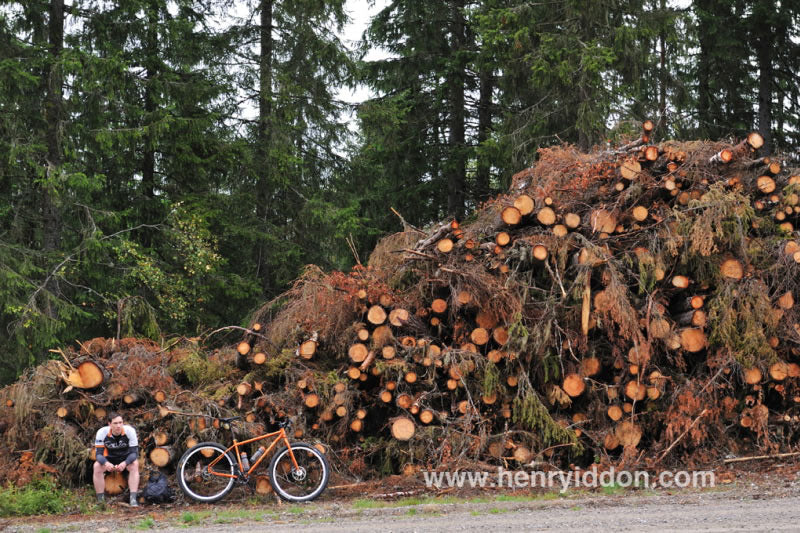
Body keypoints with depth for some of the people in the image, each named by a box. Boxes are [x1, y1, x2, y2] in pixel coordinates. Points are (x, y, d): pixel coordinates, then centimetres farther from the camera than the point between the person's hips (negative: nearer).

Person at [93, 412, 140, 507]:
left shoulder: (130, 431, -22)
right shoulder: (102, 433, -20)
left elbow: (134, 452, -23)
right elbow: (98, 454, -20)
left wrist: (125, 463, -43)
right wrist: (106, 463, -44)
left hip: (126, 459, -1)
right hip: (109, 459, 1)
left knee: (135, 464, -32)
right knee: (96, 466, -28)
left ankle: (133, 499, -31)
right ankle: (101, 500, -18)